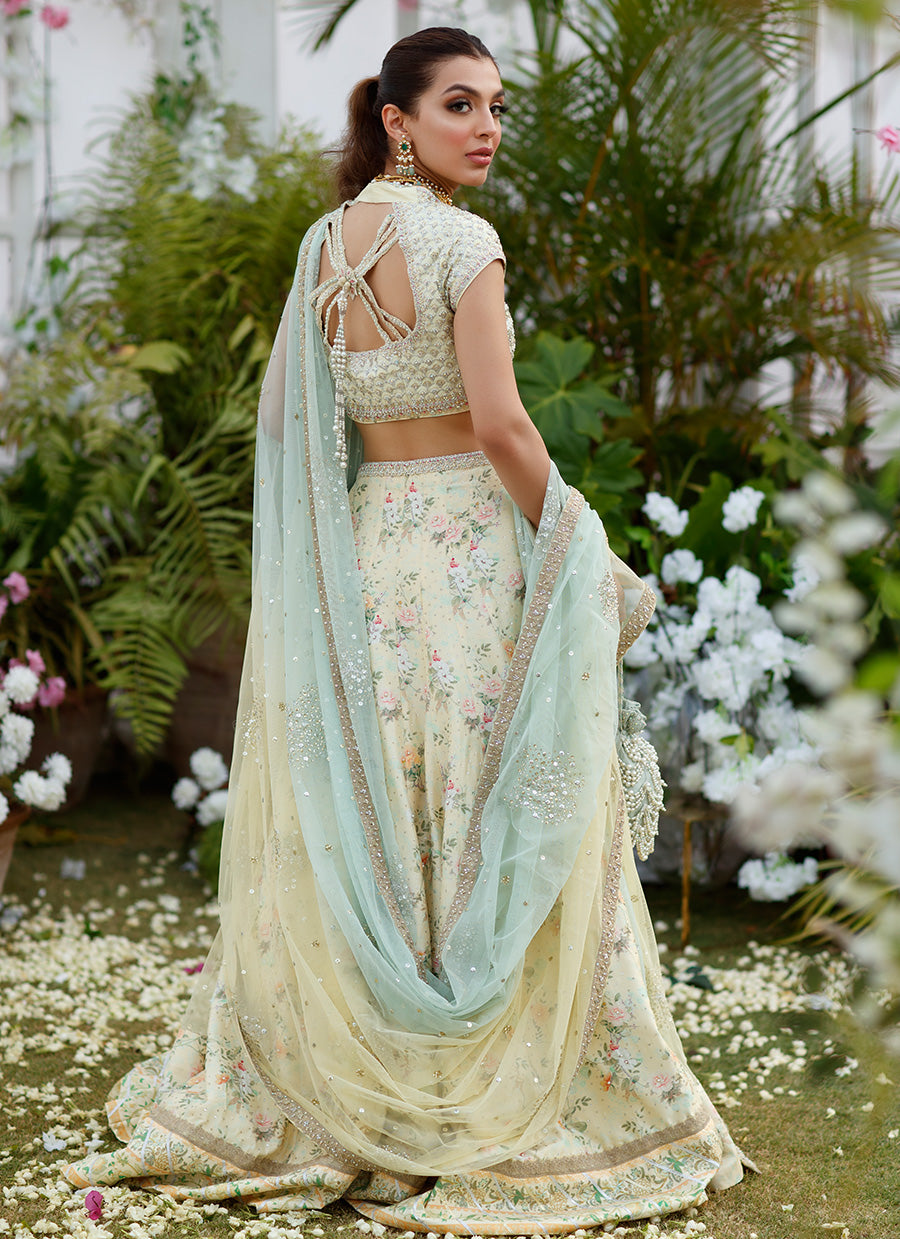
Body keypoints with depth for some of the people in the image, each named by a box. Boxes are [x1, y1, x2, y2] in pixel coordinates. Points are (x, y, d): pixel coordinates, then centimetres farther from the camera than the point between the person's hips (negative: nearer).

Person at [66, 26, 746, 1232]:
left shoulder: (325, 243, 9)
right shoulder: (460, 242, -13)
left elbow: (283, 410, 12)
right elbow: (499, 423, -17)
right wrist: (571, 544, -6)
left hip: (359, 548, 7)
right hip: (469, 540, -7)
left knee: (355, 834, 13)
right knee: (489, 830, 1)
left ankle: (315, 1087, 20)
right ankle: (509, 1100, 9)